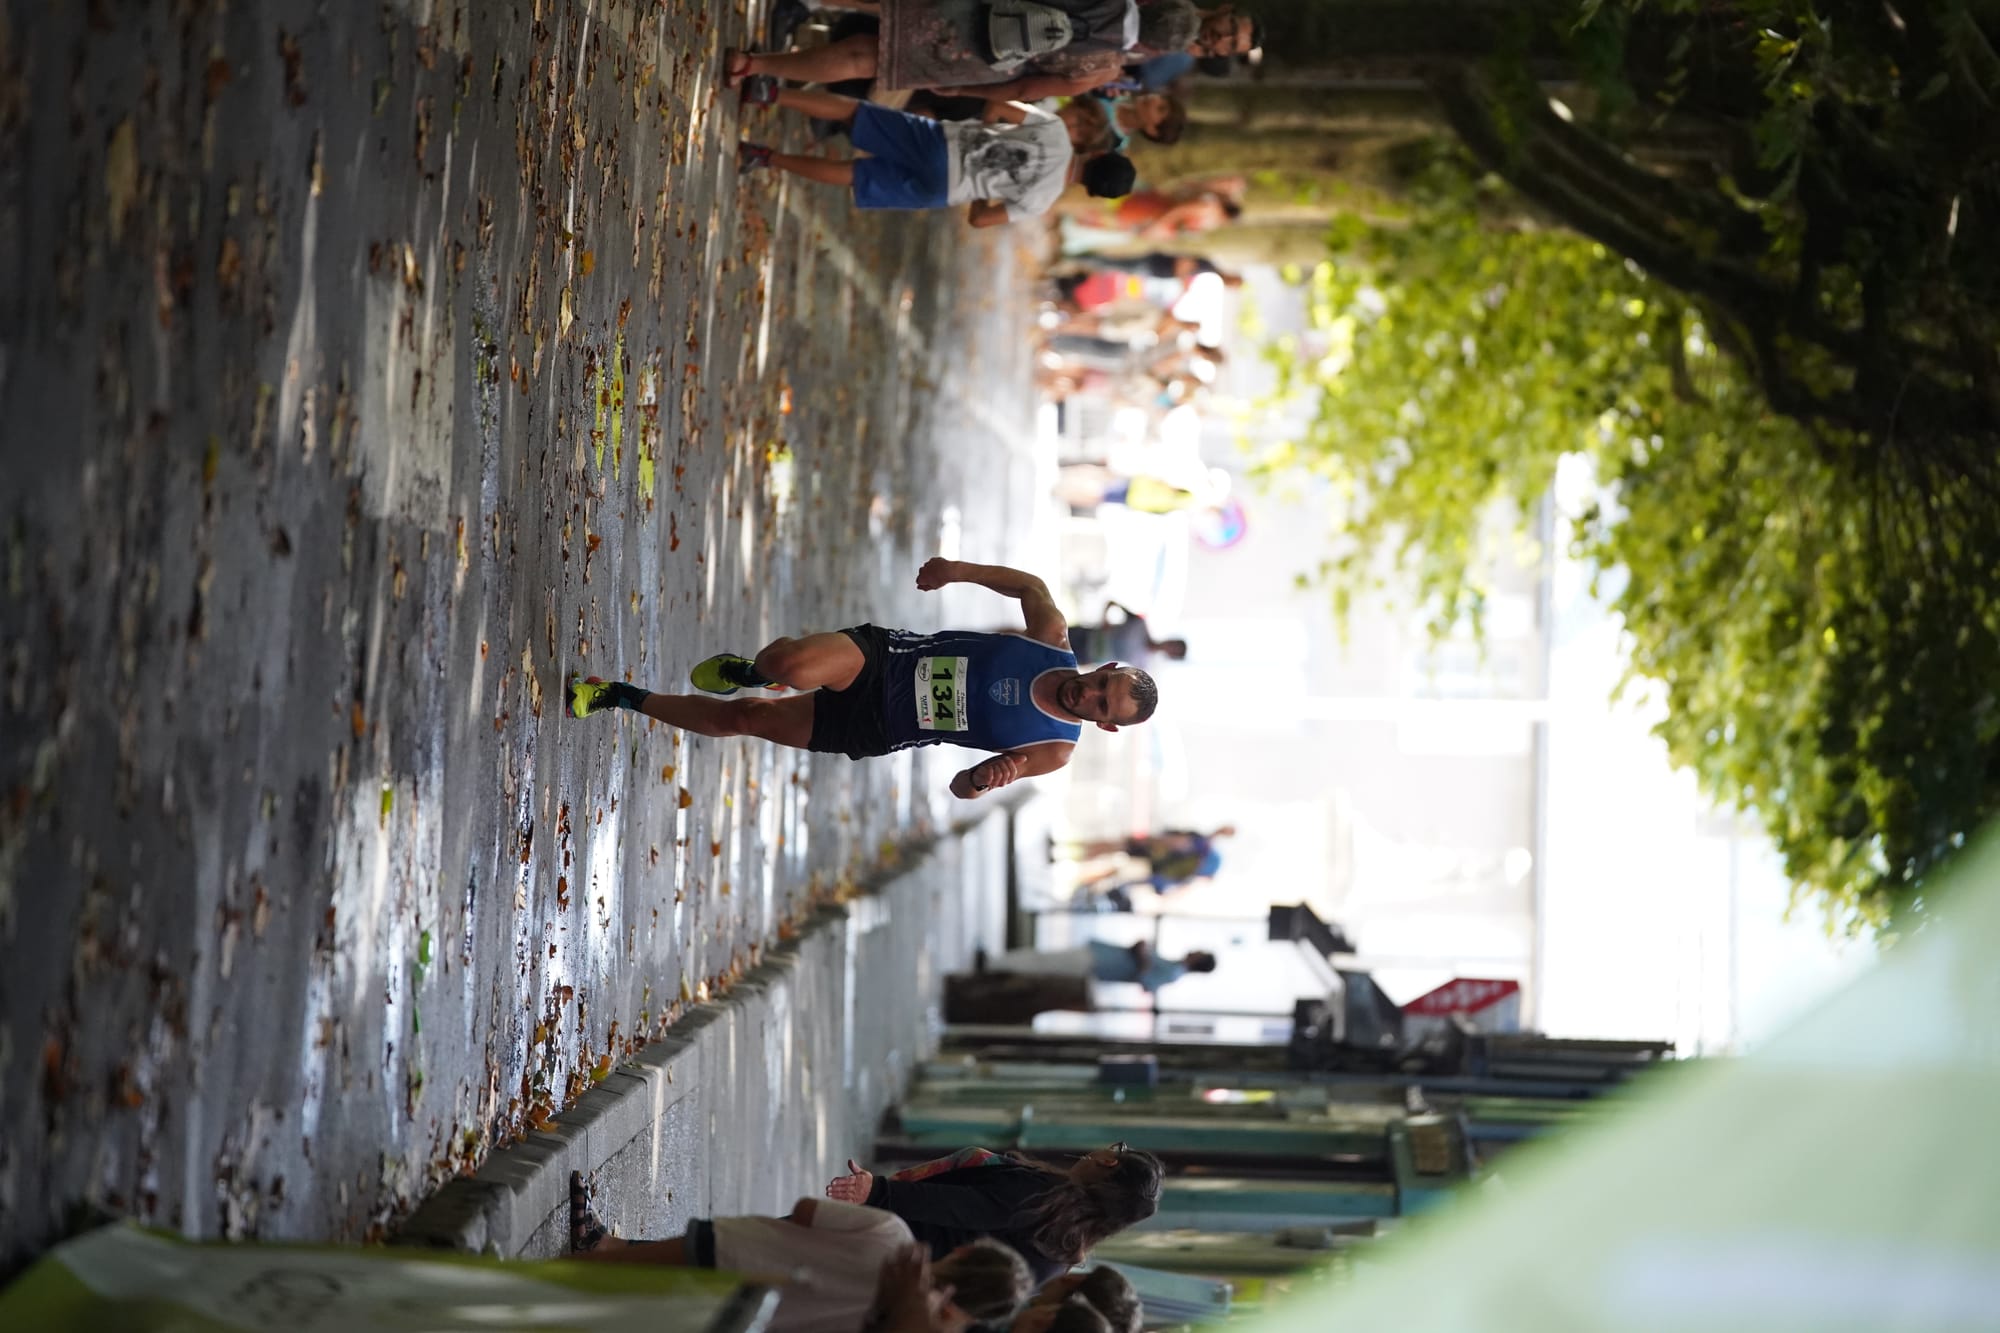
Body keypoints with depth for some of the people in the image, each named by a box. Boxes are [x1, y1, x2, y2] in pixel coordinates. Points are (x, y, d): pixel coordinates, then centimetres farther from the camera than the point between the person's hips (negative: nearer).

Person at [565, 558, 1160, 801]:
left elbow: (961, 787, -2)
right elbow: (1029, 584, 10)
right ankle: (747, 674, 13)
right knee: (793, 665, -29)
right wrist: (960, 569, -4)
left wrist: (980, 780, -26)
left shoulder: (1054, 750, -11)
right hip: (887, 653, 1)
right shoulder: (1055, 640, -10)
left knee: (743, 720, -4)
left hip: (874, 729, -1)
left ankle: (626, 698, 22)